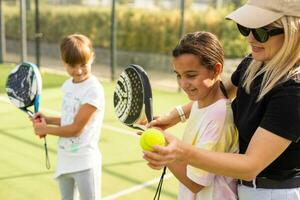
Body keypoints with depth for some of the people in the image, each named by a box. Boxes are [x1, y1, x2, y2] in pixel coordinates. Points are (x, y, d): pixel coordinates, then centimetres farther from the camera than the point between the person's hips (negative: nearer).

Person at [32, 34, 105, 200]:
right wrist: (48, 120, -1)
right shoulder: (67, 85, 4)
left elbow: (76, 129, -19)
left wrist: (45, 129, -8)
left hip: (85, 162, -8)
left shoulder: (93, 90, -20)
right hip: (64, 159, 8)